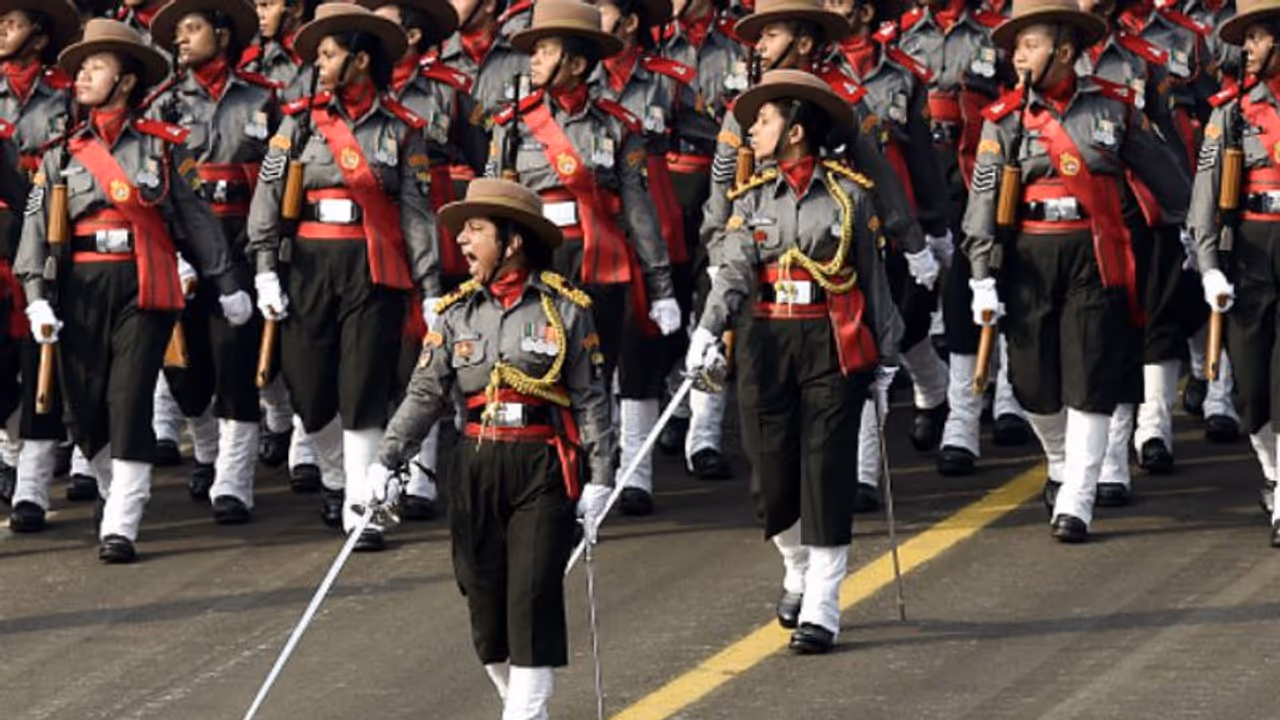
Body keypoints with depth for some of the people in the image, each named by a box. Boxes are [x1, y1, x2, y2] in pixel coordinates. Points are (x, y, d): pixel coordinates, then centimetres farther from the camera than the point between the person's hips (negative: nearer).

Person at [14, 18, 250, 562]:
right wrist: (37, 298, -9)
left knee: (130, 404, -10)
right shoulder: (63, 155, 9)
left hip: (145, 288, -2)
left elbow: (195, 217, 11)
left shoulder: (163, 146, 6)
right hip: (82, 290, 2)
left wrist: (225, 285, 13)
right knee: (85, 409, 3)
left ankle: (120, 526, -9)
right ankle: (117, 492, 28)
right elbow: (37, 226, 3)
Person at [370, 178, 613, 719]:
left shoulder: (564, 308, -1)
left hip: (545, 470, -4)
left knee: (533, 597, -11)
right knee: (484, 598, 5)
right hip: (477, 466, 4)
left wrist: (600, 477, -5)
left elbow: (591, 398, 0)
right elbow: (426, 393, 3)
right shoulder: (458, 313, 7)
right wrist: (387, 460, -7)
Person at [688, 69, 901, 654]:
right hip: (768, 342, 3)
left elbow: (873, 277, 6)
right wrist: (708, 329, -22)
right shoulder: (752, 199, 8)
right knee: (774, 469, 4)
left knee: (825, 470, -7)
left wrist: (885, 360, 7)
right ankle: (798, 572, 32)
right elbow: (735, 271, -5)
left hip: (833, 345, -3)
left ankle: (821, 610, -4)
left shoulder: (850, 194, 2)